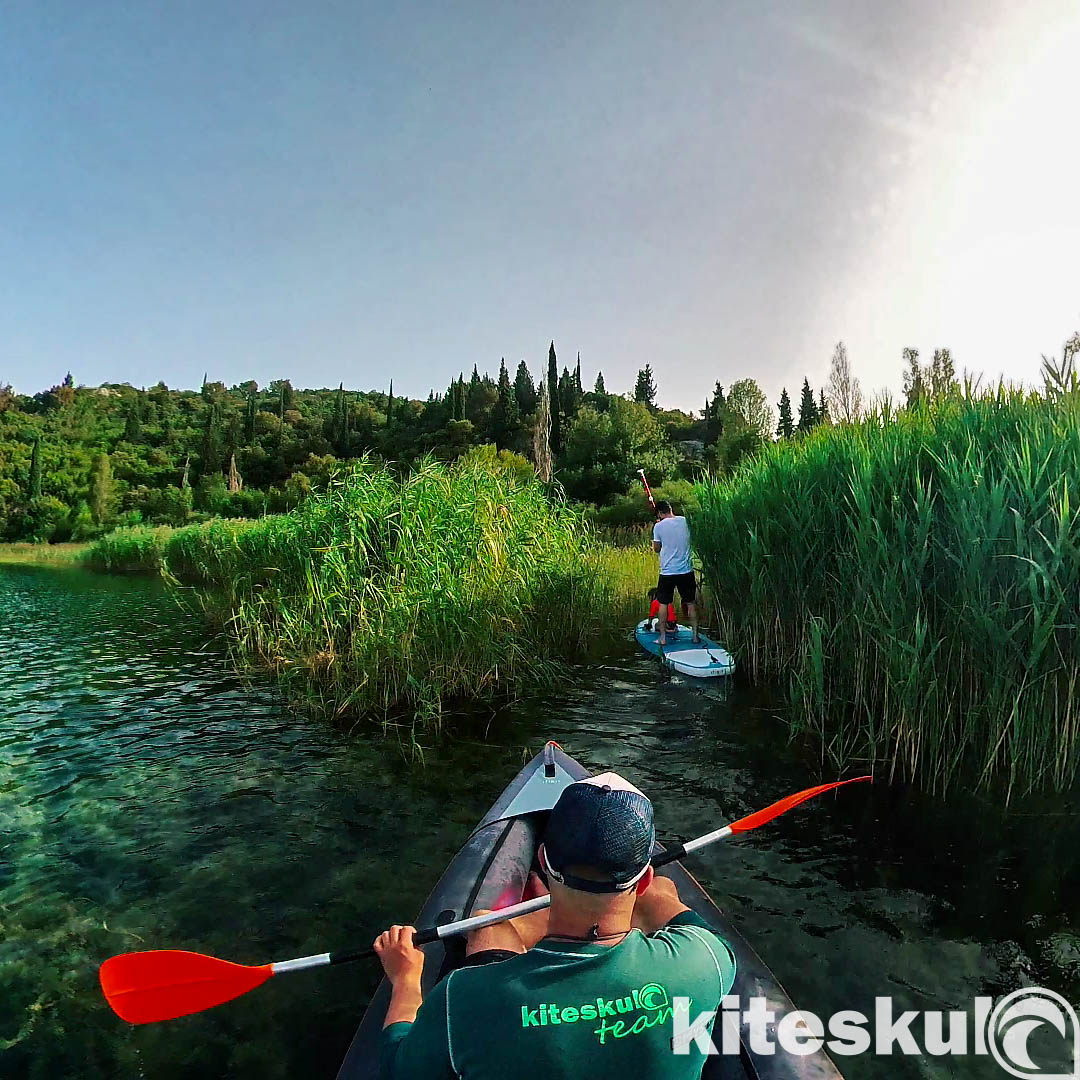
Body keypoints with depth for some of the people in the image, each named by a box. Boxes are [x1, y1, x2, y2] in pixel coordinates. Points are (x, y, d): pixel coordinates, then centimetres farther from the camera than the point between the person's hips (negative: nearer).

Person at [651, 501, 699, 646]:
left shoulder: (659, 526, -9)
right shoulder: (685, 521, -1)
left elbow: (656, 548, 2)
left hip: (667, 572, -2)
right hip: (686, 571, 2)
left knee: (663, 604, 10)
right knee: (690, 603, 14)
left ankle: (663, 637, 12)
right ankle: (695, 635, 18)